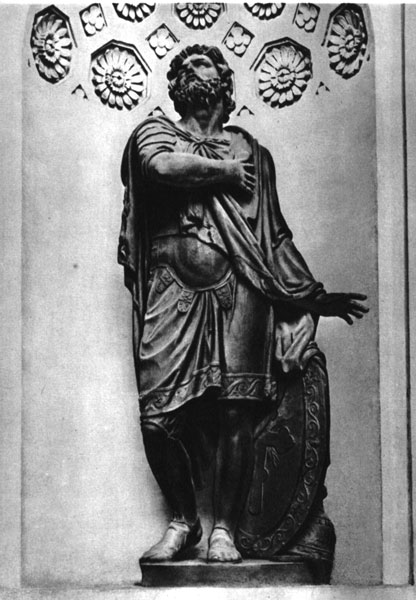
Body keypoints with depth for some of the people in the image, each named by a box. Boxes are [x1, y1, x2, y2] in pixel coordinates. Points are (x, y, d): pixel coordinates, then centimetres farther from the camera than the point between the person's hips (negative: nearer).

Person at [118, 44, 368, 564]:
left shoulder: (251, 150, 22)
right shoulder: (155, 132, 17)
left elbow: (275, 235, 21)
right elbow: (163, 167, -10)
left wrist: (314, 293, 16)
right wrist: (225, 172, 1)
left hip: (239, 289, 1)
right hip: (173, 290, -1)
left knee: (235, 412, -6)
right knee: (158, 419, -5)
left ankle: (224, 528, 9)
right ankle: (183, 520, 17)